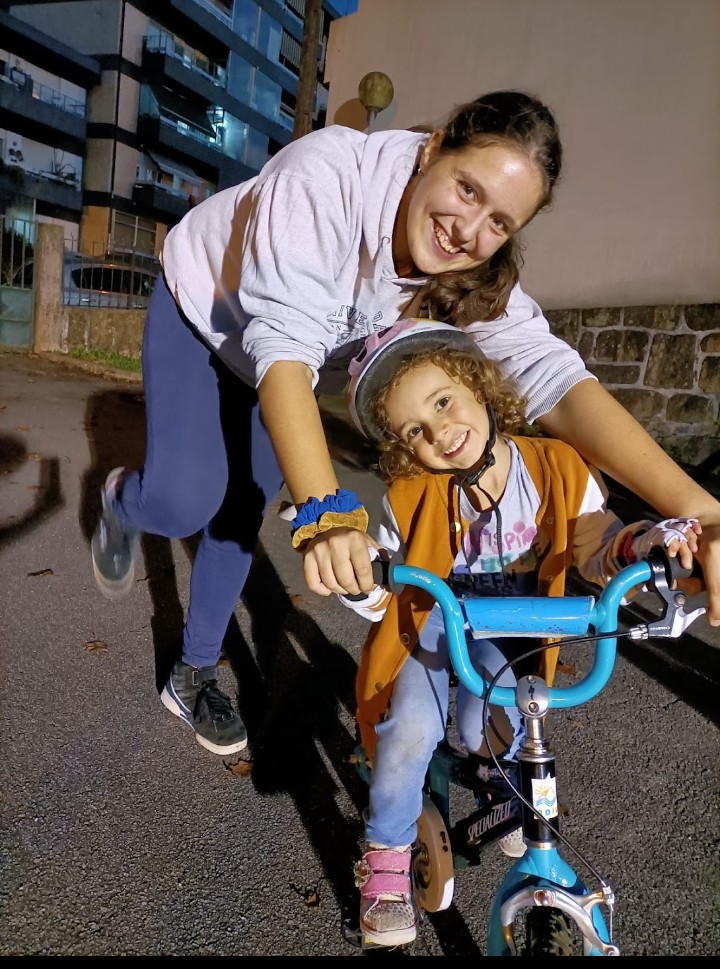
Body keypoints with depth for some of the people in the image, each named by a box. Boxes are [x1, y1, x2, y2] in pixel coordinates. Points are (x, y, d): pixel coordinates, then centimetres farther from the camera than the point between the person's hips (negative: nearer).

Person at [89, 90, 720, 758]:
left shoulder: (476, 280, -25)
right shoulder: (327, 174, -39)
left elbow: (553, 379, -36)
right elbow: (285, 343, -47)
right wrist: (324, 512, -59)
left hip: (286, 365, 4)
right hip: (200, 313, -3)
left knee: (242, 511, 3)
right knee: (184, 502, -19)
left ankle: (193, 675, 26)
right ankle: (123, 502, 22)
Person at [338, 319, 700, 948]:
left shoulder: (556, 469, -16)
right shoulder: (411, 496, -18)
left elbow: (594, 549, -8)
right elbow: (382, 594, -10)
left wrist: (637, 544, -30)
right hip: (432, 612, 0)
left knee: (489, 728, -19)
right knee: (412, 727, -23)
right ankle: (387, 855, 5)